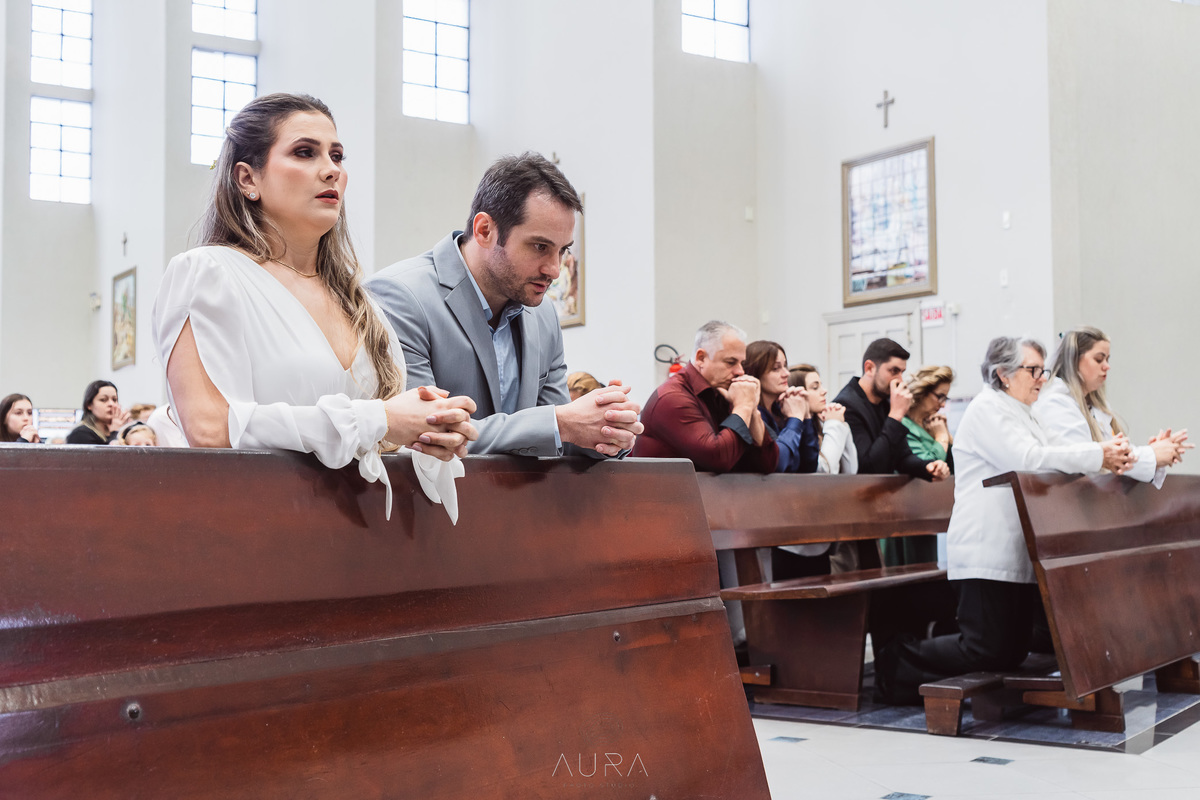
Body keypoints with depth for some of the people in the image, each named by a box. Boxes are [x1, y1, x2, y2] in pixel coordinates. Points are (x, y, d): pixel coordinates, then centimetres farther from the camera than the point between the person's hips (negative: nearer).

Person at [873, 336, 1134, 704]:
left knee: (1015, 652, 9)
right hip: (988, 555, -10)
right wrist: (1099, 455, -19)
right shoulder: (987, 409, -8)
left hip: (1019, 555, 10)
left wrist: (1109, 456, 0)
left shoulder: (1021, 414, 24)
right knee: (989, 651, -11)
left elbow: (1050, 466, 17)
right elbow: (1028, 459, -21)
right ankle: (896, 663, 6)